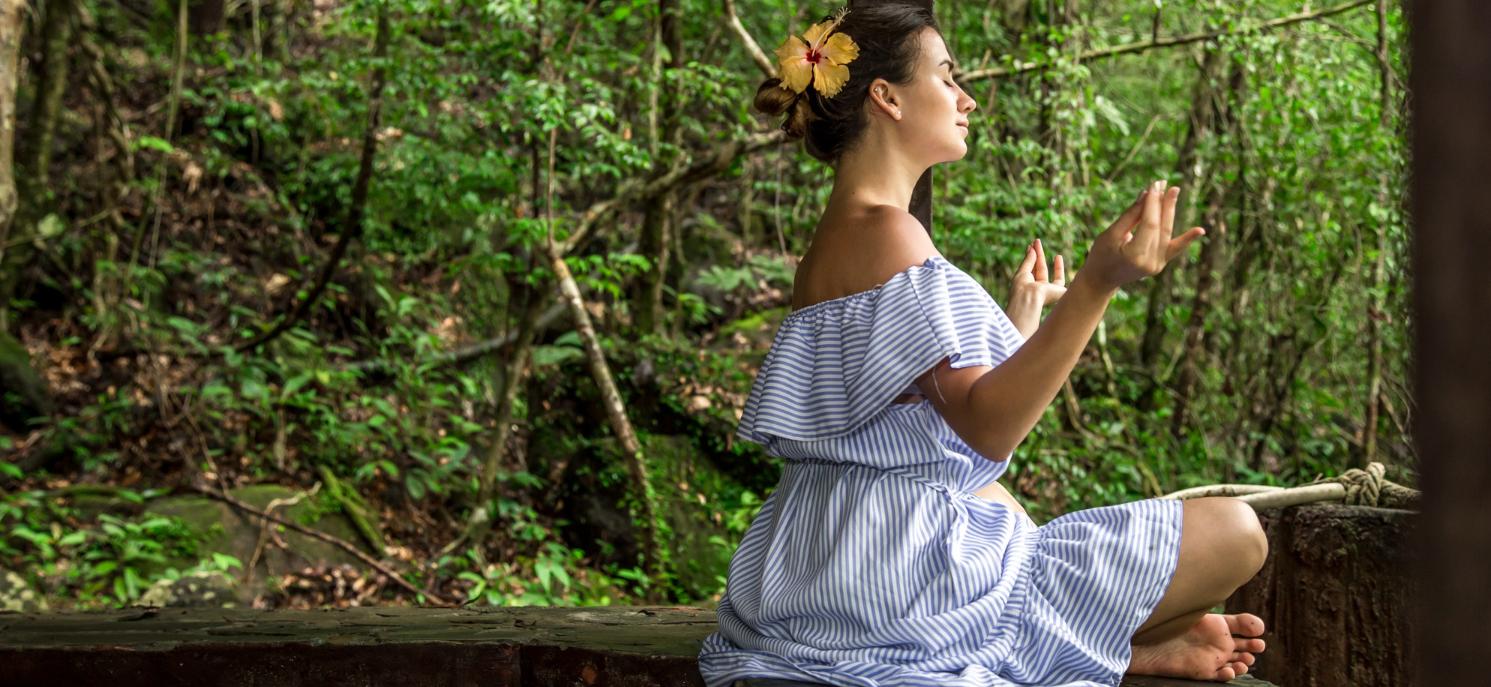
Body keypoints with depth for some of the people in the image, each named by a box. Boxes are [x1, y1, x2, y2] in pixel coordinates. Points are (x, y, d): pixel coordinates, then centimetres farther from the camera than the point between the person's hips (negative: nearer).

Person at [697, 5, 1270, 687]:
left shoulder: (833, 243, 15)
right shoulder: (886, 233, -17)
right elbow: (986, 425, -25)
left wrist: (1021, 318, 37)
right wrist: (1095, 287, -35)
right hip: (910, 563, -11)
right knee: (1234, 533, -6)